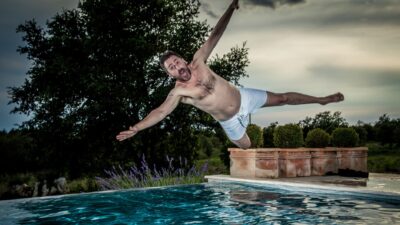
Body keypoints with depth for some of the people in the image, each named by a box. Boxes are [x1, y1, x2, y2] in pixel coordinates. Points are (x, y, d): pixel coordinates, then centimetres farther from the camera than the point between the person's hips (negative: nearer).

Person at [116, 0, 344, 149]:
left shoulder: (198, 62, -13)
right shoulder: (178, 92, -18)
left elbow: (214, 36, -13)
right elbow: (160, 112, -25)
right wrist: (136, 128, -35)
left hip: (243, 97, 2)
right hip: (230, 121, -1)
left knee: (282, 98, 8)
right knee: (246, 147, 16)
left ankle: (321, 100, 26)